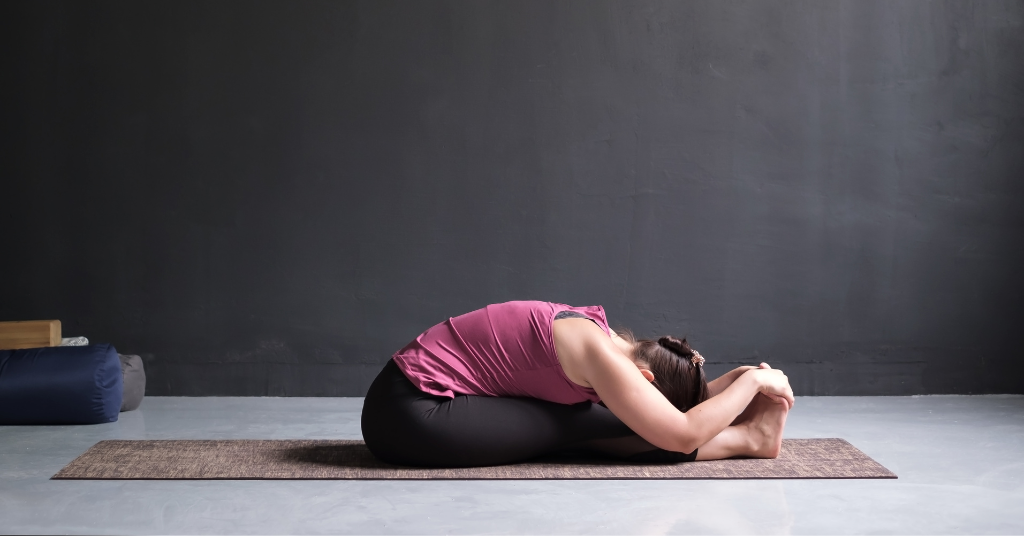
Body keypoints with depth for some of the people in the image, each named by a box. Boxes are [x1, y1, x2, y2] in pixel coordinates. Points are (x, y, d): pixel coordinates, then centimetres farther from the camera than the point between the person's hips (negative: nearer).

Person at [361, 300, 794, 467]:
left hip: (412, 407, 9)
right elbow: (681, 436, -20)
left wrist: (733, 382, 7)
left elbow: (675, 404, 18)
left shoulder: (597, 335, 8)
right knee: (587, 425, -10)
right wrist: (752, 382, -9)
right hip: (411, 416, -9)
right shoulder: (596, 353, -20)